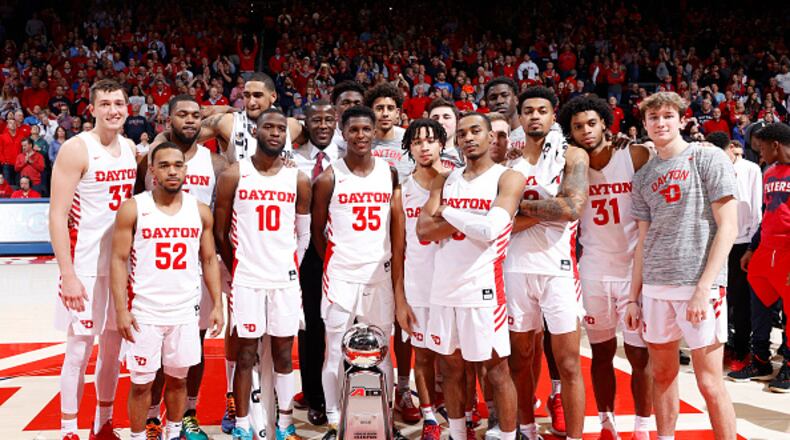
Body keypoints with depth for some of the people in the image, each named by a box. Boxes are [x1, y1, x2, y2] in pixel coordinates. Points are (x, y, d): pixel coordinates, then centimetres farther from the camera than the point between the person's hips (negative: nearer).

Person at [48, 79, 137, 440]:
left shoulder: (130, 148, 8)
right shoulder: (76, 149, -12)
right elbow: (57, 215, -15)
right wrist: (67, 274, -20)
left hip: (121, 263, 6)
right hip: (85, 266, -6)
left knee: (113, 346, 13)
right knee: (79, 350, 1)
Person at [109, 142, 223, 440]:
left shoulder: (201, 211, 3)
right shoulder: (132, 209, -6)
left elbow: (209, 260, 8)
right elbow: (118, 260, -6)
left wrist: (217, 305, 3)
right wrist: (121, 309, -12)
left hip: (186, 311, 3)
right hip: (144, 311, -2)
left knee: (178, 378, 12)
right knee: (142, 382, 5)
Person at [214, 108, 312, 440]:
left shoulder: (299, 180, 3)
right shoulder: (233, 176, -2)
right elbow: (221, 231, 4)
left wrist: (291, 267, 12)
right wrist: (236, 267, 8)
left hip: (285, 278, 2)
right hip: (246, 277, -2)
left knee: (283, 353, 8)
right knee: (246, 353, 5)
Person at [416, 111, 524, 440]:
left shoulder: (508, 178, -4)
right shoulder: (444, 181, 12)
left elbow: (491, 229, -20)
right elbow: (423, 231, 0)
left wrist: (448, 212, -7)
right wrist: (467, 220, -11)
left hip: (482, 288, -5)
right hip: (443, 288, 5)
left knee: (496, 370, 3)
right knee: (450, 366, 14)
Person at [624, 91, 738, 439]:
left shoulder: (709, 159, -1)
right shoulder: (644, 176, 13)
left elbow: (728, 228, -7)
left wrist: (703, 287, -15)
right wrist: (634, 297, 11)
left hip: (699, 284, -5)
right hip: (655, 288, 5)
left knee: (709, 383, -3)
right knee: (662, 375, 12)